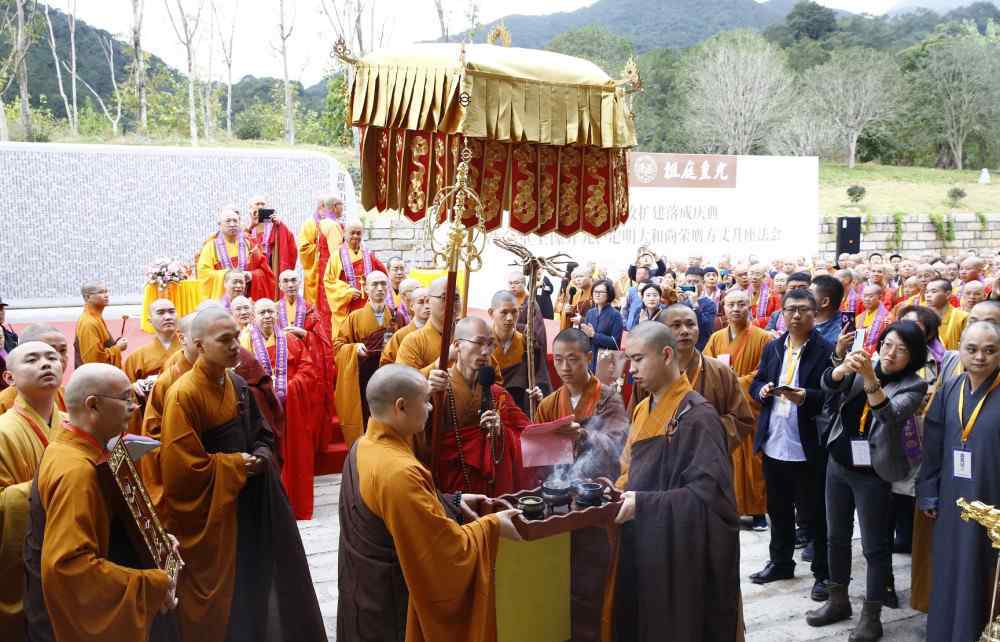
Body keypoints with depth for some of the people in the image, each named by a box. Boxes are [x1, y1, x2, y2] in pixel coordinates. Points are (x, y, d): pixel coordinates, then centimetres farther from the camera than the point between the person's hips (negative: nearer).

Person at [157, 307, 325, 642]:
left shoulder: (237, 384, 4)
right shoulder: (184, 394, -20)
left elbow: (262, 433, 15)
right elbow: (184, 467, -22)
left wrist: (261, 457, -6)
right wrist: (236, 465, -14)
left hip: (250, 503, 7)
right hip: (209, 512, -7)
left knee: (255, 585, 16)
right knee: (219, 596, 6)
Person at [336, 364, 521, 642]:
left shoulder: (364, 446, -1)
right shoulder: (398, 472, -31)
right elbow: (449, 548, -25)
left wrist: (452, 501, 10)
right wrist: (491, 525, -11)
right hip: (396, 606, -9)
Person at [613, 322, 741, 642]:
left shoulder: (697, 415, -16)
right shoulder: (642, 410, 11)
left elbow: (707, 493, -22)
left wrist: (643, 504, -24)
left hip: (681, 553, -8)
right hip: (643, 546, 8)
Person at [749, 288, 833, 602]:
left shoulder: (827, 351, -8)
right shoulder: (772, 348, 11)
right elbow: (756, 383, 14)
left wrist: (806, 397, -28)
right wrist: (763, 390, -8)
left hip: (809, 446, -6)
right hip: (774, 443, 6)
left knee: (817, 512, 4)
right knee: (778, 508, 17)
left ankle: (824, 573, 15)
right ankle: (780, 562, 32)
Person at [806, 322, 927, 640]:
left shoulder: (913, 386, -10)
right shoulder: (863, 368, 2)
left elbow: (889, 415, -28)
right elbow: (828, 383, -15)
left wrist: (870, 377, -43)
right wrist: (846, 366, -37)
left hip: (873, 473, -5)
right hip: (838, 463, 5)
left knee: (874, 545, 2)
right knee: (836, 536, 15)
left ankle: (871, 616, 15)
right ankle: (838, 601, 31)